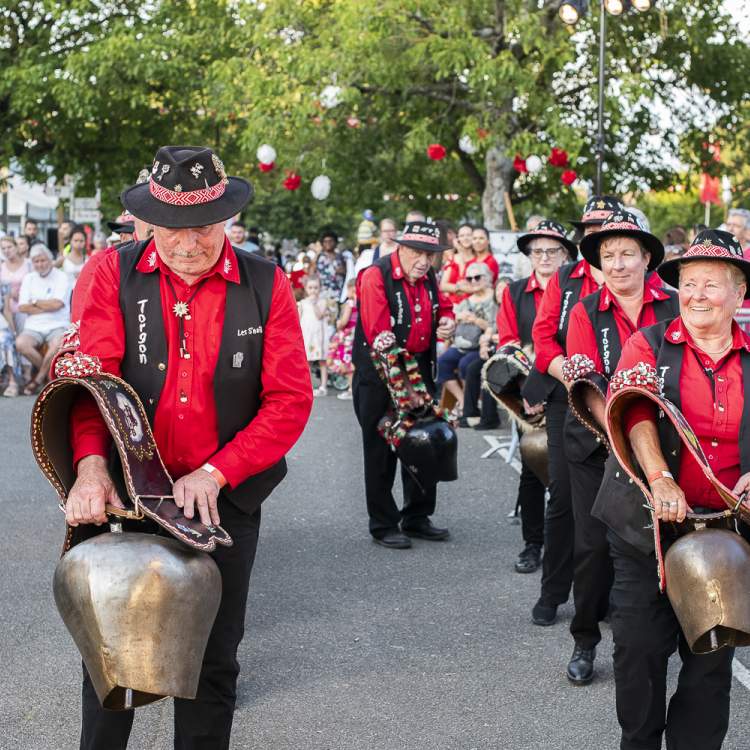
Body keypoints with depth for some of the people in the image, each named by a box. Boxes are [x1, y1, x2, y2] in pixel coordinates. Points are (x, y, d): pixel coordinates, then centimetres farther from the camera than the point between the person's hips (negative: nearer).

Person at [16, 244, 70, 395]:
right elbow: (22, 307, 2)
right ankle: (49, 374, -6)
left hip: (57, 325, -3)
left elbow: (57, 304, -12)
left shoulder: (61, 277, 2)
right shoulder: (28, 278, 14)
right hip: (34, 326, 3)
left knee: (57, 344, -36)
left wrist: (34, 302, 0)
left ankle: (39, 379, -12)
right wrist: (48, 306, -6)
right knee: (21, 343, -29)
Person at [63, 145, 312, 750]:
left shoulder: (266, 286, -4)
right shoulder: (116, 275, -2)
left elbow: (291, 399, -8)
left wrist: (215, 474, -18)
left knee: (212, 659, 11)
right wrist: (92, 463, -29)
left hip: (226, 500, 0)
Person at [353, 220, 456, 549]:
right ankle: (383, 525, 11)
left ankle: (417, 518, 24)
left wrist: (447, 321, 0)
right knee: (381, 451, 1)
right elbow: (379, 335, -23)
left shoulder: (428, 277, 6)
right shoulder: (375, 277, -16)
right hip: (379, 376, -7)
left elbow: (444, 306, 25)